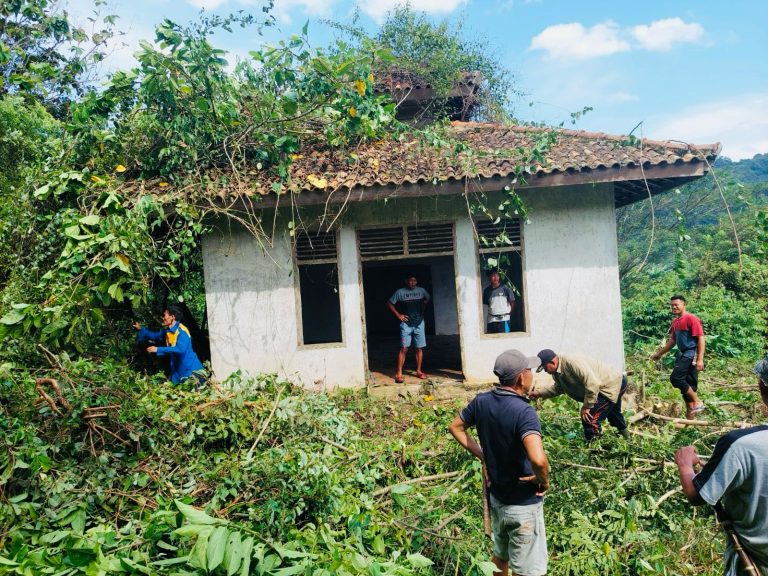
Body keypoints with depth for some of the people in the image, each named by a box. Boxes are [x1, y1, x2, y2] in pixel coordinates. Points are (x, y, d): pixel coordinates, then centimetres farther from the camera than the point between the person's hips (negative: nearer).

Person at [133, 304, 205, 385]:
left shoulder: (182, 331, -23)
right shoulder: (167, 330, 5)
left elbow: (180, 349, -35)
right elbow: (155, 336, 24)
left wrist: (158, 349, -33)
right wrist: (140, 329, 16)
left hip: (190, 368, -9)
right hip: (177, 368, 9)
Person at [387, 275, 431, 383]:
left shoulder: (421, 290, 3)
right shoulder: (400, 292, -5)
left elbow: (427, 299, 24)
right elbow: (389, 303, 2)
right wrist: (398, 315, -3)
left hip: (419, 323, 3)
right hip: (406, 324, -3)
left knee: (419, 348, 5)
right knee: (404, 348, -8)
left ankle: (418, 371, 19)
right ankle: (399, 374, -5)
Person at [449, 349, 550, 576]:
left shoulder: (482, 401, -7)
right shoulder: (523, 411, -28)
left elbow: (456, 427, 7)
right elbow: (538, 459, -41)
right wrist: (544, 481, -20)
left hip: (496, 496, 7)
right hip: (523, 504, -6)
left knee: (500, 555, 28)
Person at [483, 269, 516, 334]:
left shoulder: (505, 288, -3)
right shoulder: (487, 290, 6)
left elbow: (512, 302, 3)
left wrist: (510, 314, 3)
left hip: (503, 319, -3)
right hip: (491, 320, 3)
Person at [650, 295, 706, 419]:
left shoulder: (691, 319, -12)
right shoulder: (675, 321, 14)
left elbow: (701, 339, -16)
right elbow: (672, 341, 24)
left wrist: (700, 359, -23)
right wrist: (659, 353, 26)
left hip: (692, 354, -9)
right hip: (684, 355, 9)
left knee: (675, 378, -16)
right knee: (688, 384, 9)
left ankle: (697, 402, -5)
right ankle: (690, 413, 13)